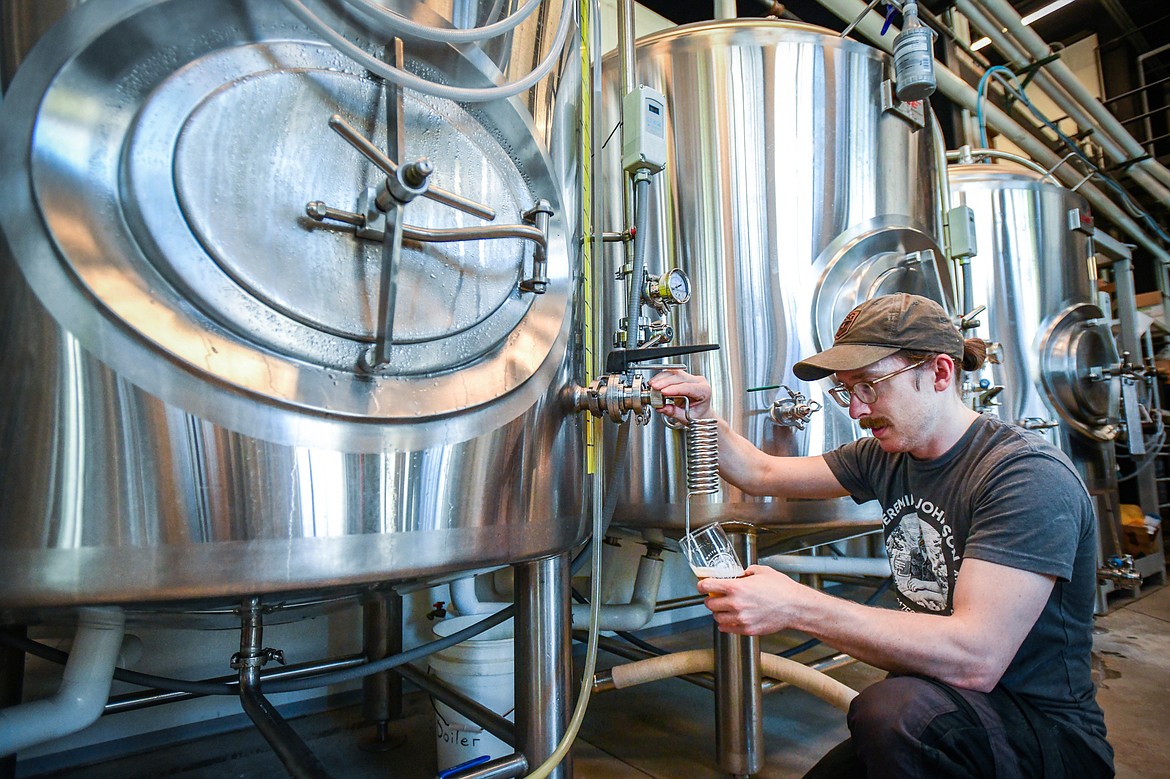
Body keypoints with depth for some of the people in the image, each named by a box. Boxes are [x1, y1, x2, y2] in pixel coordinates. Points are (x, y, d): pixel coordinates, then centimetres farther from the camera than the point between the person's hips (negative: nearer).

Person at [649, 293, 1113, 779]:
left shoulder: (1028, 474, -22)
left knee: (895, 707, -33)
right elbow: (763, 473, 9)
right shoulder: (887, 455, 2)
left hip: (1046, 734, -6)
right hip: (940, 717, 7)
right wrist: (703, 420, -9)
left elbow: (975, 658, -32)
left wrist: (796, 606, -34)